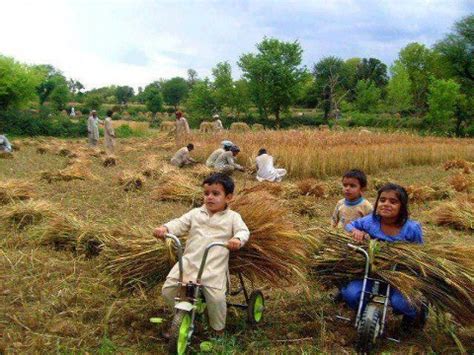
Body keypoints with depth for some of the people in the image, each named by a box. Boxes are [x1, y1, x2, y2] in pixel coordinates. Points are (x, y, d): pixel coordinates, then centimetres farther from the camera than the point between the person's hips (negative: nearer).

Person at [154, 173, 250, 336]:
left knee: (216, 297, -20)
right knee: (168, 289, -2)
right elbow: (179, 223, 4)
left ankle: (218, 328, 10)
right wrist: (165, 228, -17)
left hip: (214, 266, -3)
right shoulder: (195, 213, 13)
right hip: (189, 262, 4)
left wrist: (237, 239, -31)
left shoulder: (232, 217, 6)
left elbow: (243, 231, -7)